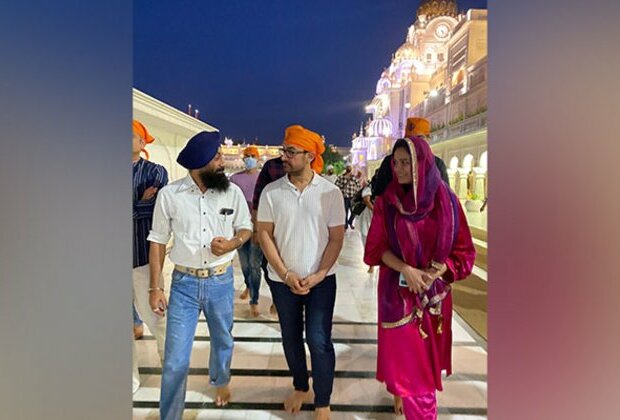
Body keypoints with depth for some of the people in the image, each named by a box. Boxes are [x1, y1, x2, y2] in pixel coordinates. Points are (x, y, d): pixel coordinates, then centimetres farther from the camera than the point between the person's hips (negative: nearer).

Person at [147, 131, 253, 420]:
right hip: (184, 283, -2)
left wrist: (231, 244, -17)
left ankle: (220, 380, 56)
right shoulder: (169, 195, -10)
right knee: (175, 359, 2)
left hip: (221, 281, 2)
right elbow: (158, 241, -3)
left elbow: (246, 228, 6)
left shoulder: (232, 192, -7)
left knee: (222, 341, 24)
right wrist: (155, 288, -5)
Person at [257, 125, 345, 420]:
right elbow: (264, 234, -3)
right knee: (291, 338, 16)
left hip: (321, 279, -2)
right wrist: (286, 274, -10)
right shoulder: (271, 191, -4)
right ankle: (300, 387, 39)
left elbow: (336, 237, -5)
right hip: (282, 280, 2)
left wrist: (319, 274, -13)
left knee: (319, 341, -1)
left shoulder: (330, 192, -7)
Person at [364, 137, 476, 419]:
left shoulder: (445, 199, -7)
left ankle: (406, 394, 41)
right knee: (402, 350, 6)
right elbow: (376, 247, -5)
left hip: (434, 290, 1)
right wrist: (406, 270, -19)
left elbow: (463, 250, -3)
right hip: (398, 290, -1)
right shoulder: (386, 201, -6)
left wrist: (433, 274, -16)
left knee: (427, 351, 16)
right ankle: (401, 391, 32)